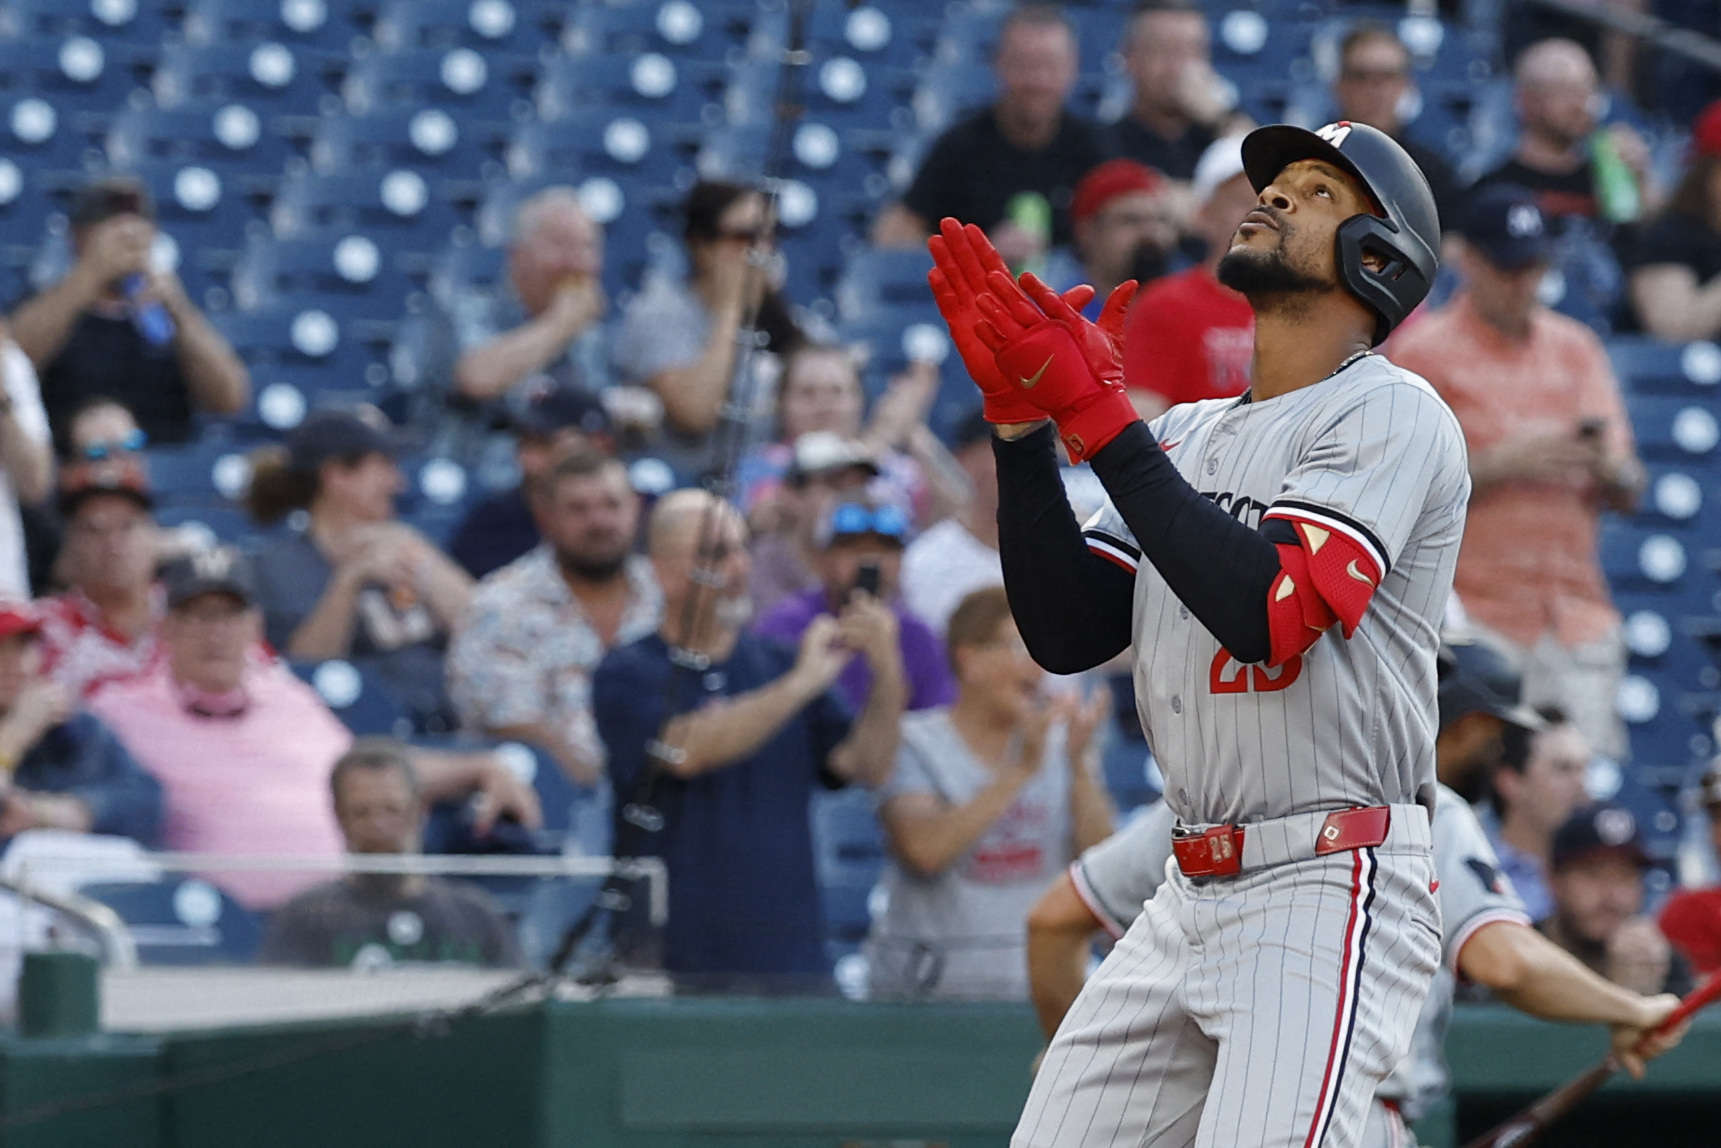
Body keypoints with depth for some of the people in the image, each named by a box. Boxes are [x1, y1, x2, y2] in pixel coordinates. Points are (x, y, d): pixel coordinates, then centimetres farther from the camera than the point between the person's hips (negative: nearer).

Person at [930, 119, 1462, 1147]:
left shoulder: (1391, 413, -5)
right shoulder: (1187, 435, 19)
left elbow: (1268, 615, -21)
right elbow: (1067, 634, 11)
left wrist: (1098, 416, -17)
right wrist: (1021, 414, 2)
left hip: (1331, 893, -8)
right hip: (1192, 899, 8)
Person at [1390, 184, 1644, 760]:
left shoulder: (1576, 348, 16)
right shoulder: (1423, 351, 2)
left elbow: (1627, 493, 16)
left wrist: (1608, 467, -7)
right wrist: (1505, 463, -15)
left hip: (1579, 620, 4)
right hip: (1476, 620, -4)